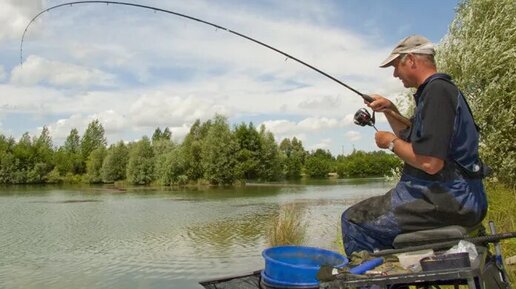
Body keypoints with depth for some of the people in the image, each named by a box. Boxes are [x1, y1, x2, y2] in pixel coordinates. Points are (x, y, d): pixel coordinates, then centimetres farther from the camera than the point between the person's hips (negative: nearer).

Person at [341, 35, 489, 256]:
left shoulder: (437, 91, -17)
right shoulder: (436, 89, 16)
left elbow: (430, 162, -25)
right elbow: (413, 141, 26)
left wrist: (391, 142, -10)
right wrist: (390, 111, 15)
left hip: (448, 200, -11)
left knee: (353, 221, -10)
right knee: (367, 213, 22)